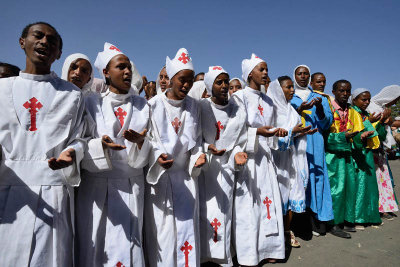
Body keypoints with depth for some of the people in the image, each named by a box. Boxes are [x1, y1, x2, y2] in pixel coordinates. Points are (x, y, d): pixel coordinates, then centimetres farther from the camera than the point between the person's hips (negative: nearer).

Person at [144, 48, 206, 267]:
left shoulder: (193, 106, 6)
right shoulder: (154, 105, -5)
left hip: (185, 175, 3)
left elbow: (196, 140, 11)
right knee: (161, 229, 3)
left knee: (187, 225, 6)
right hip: (159, 177, -3)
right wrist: (158, 157, -22)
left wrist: (198, 156, -8)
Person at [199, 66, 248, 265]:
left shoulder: (238, 112, 5)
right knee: (204, 210, -5)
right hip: (204, 166, -2)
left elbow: (239, 142, 11)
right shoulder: (200, 107, -6)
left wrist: (237, 154, -8)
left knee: (224, 210, 4)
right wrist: (208, 148, -17)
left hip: (225, 167, 3)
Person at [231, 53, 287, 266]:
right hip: (246, 156, -6)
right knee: (248, 205, -4)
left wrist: (277, 132, 1)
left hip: (264, 157, 7)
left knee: (269, 200, 6)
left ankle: (267, 248, 20)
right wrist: (257, 131, -22)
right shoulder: (240, 97, -3)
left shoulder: (268, 101, 18)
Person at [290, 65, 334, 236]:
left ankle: (318, 222, 6)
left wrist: (319, 108, -9)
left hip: (315, 145, 2)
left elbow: (327, 123, 9)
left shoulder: (319, 98, 18)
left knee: (315, 176, -2)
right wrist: (300, 109, -13)